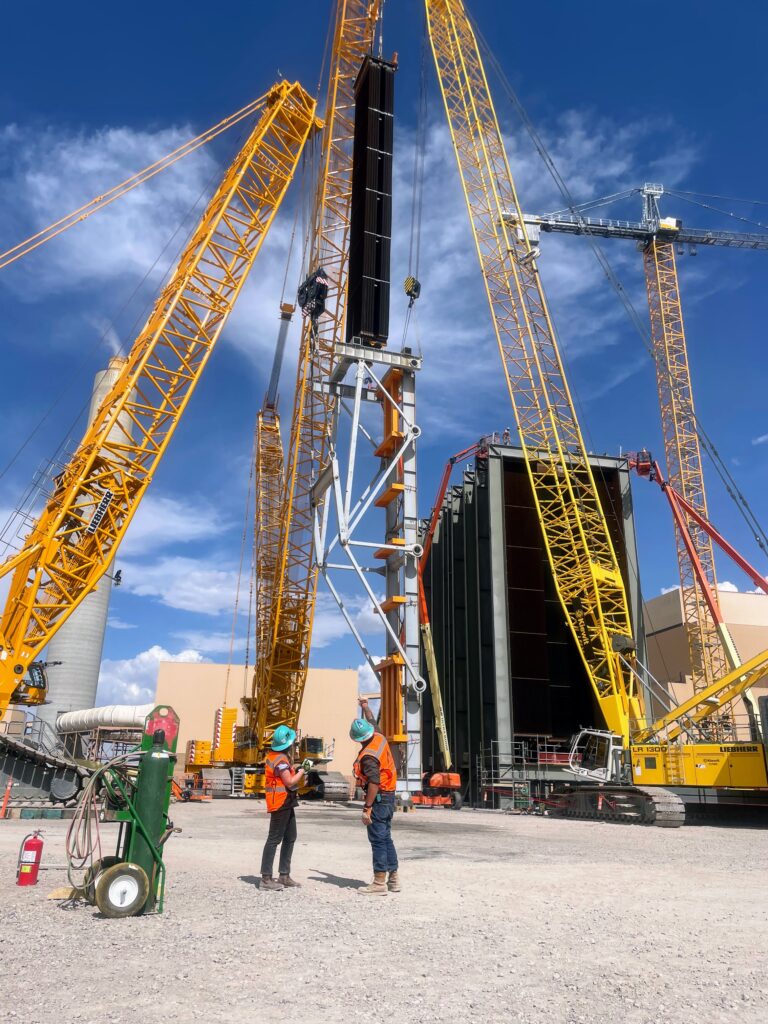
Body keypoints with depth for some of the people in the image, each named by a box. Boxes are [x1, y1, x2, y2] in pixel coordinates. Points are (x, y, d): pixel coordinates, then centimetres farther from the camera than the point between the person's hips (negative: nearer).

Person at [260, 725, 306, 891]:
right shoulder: (281, 759, -19)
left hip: (286, 803, 10)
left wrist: (298, 773, 7)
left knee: (290, 838, 14)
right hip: (281, 803, -10)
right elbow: (290, 782, -22)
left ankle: (284, 876, 20)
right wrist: (302, 771, -10)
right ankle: (266, 878, -1)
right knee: (274, 839, -6)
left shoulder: (274, 756, 12)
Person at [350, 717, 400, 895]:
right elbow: (374, 727, 24)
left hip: (379, 799, -9)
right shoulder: (380, 738, 0)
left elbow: (374, 783, -29)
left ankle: (379, 883, 2)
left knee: (377, 840, -3)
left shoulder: (368, 757, -24)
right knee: (386, 838, 16)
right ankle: (393, 879, 22)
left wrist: (367, 808, -26)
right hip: (389, 796, 9)